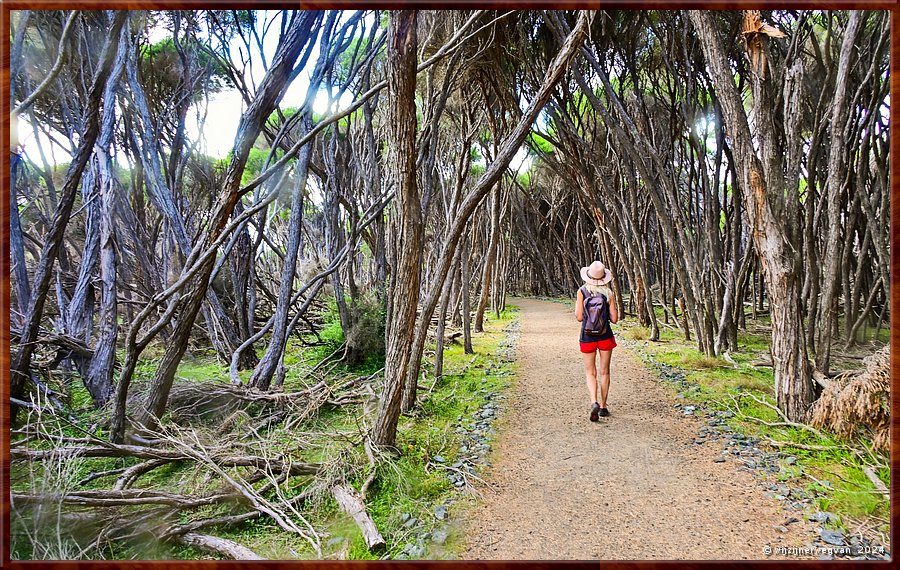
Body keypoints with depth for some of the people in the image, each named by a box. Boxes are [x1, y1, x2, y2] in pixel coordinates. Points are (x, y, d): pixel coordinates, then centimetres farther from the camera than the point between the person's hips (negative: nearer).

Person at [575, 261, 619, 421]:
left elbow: (579, 317, -10)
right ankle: (603, 406, 20)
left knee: (590, 373, 8)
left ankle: (594, 402, -13)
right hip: (605, 335, 1)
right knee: (604, 372, 14)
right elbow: (614, 319, -3)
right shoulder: (608, 294, -4)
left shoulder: (582, 292, -8)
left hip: (587, 336, -1)